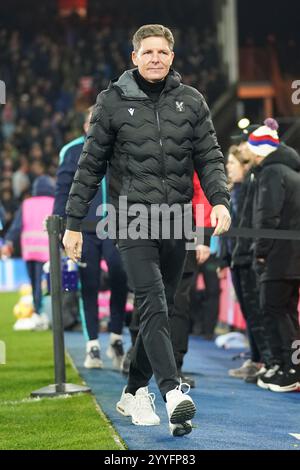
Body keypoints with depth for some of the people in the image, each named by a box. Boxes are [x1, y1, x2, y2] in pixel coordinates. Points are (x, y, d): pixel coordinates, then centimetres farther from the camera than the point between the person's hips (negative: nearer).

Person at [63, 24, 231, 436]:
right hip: (133, 218, -3)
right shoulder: (113, 101, 2)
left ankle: (135, 393, 24)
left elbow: (210, 158, 10)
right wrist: (73, 223, 3)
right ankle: (173, 394, -27)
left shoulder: (191, 101, 9)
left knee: (159, 310, 9)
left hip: (175, 222, 4)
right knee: (154, 306, -17)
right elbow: (90, 166, 5)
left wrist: (219, 200, -9)